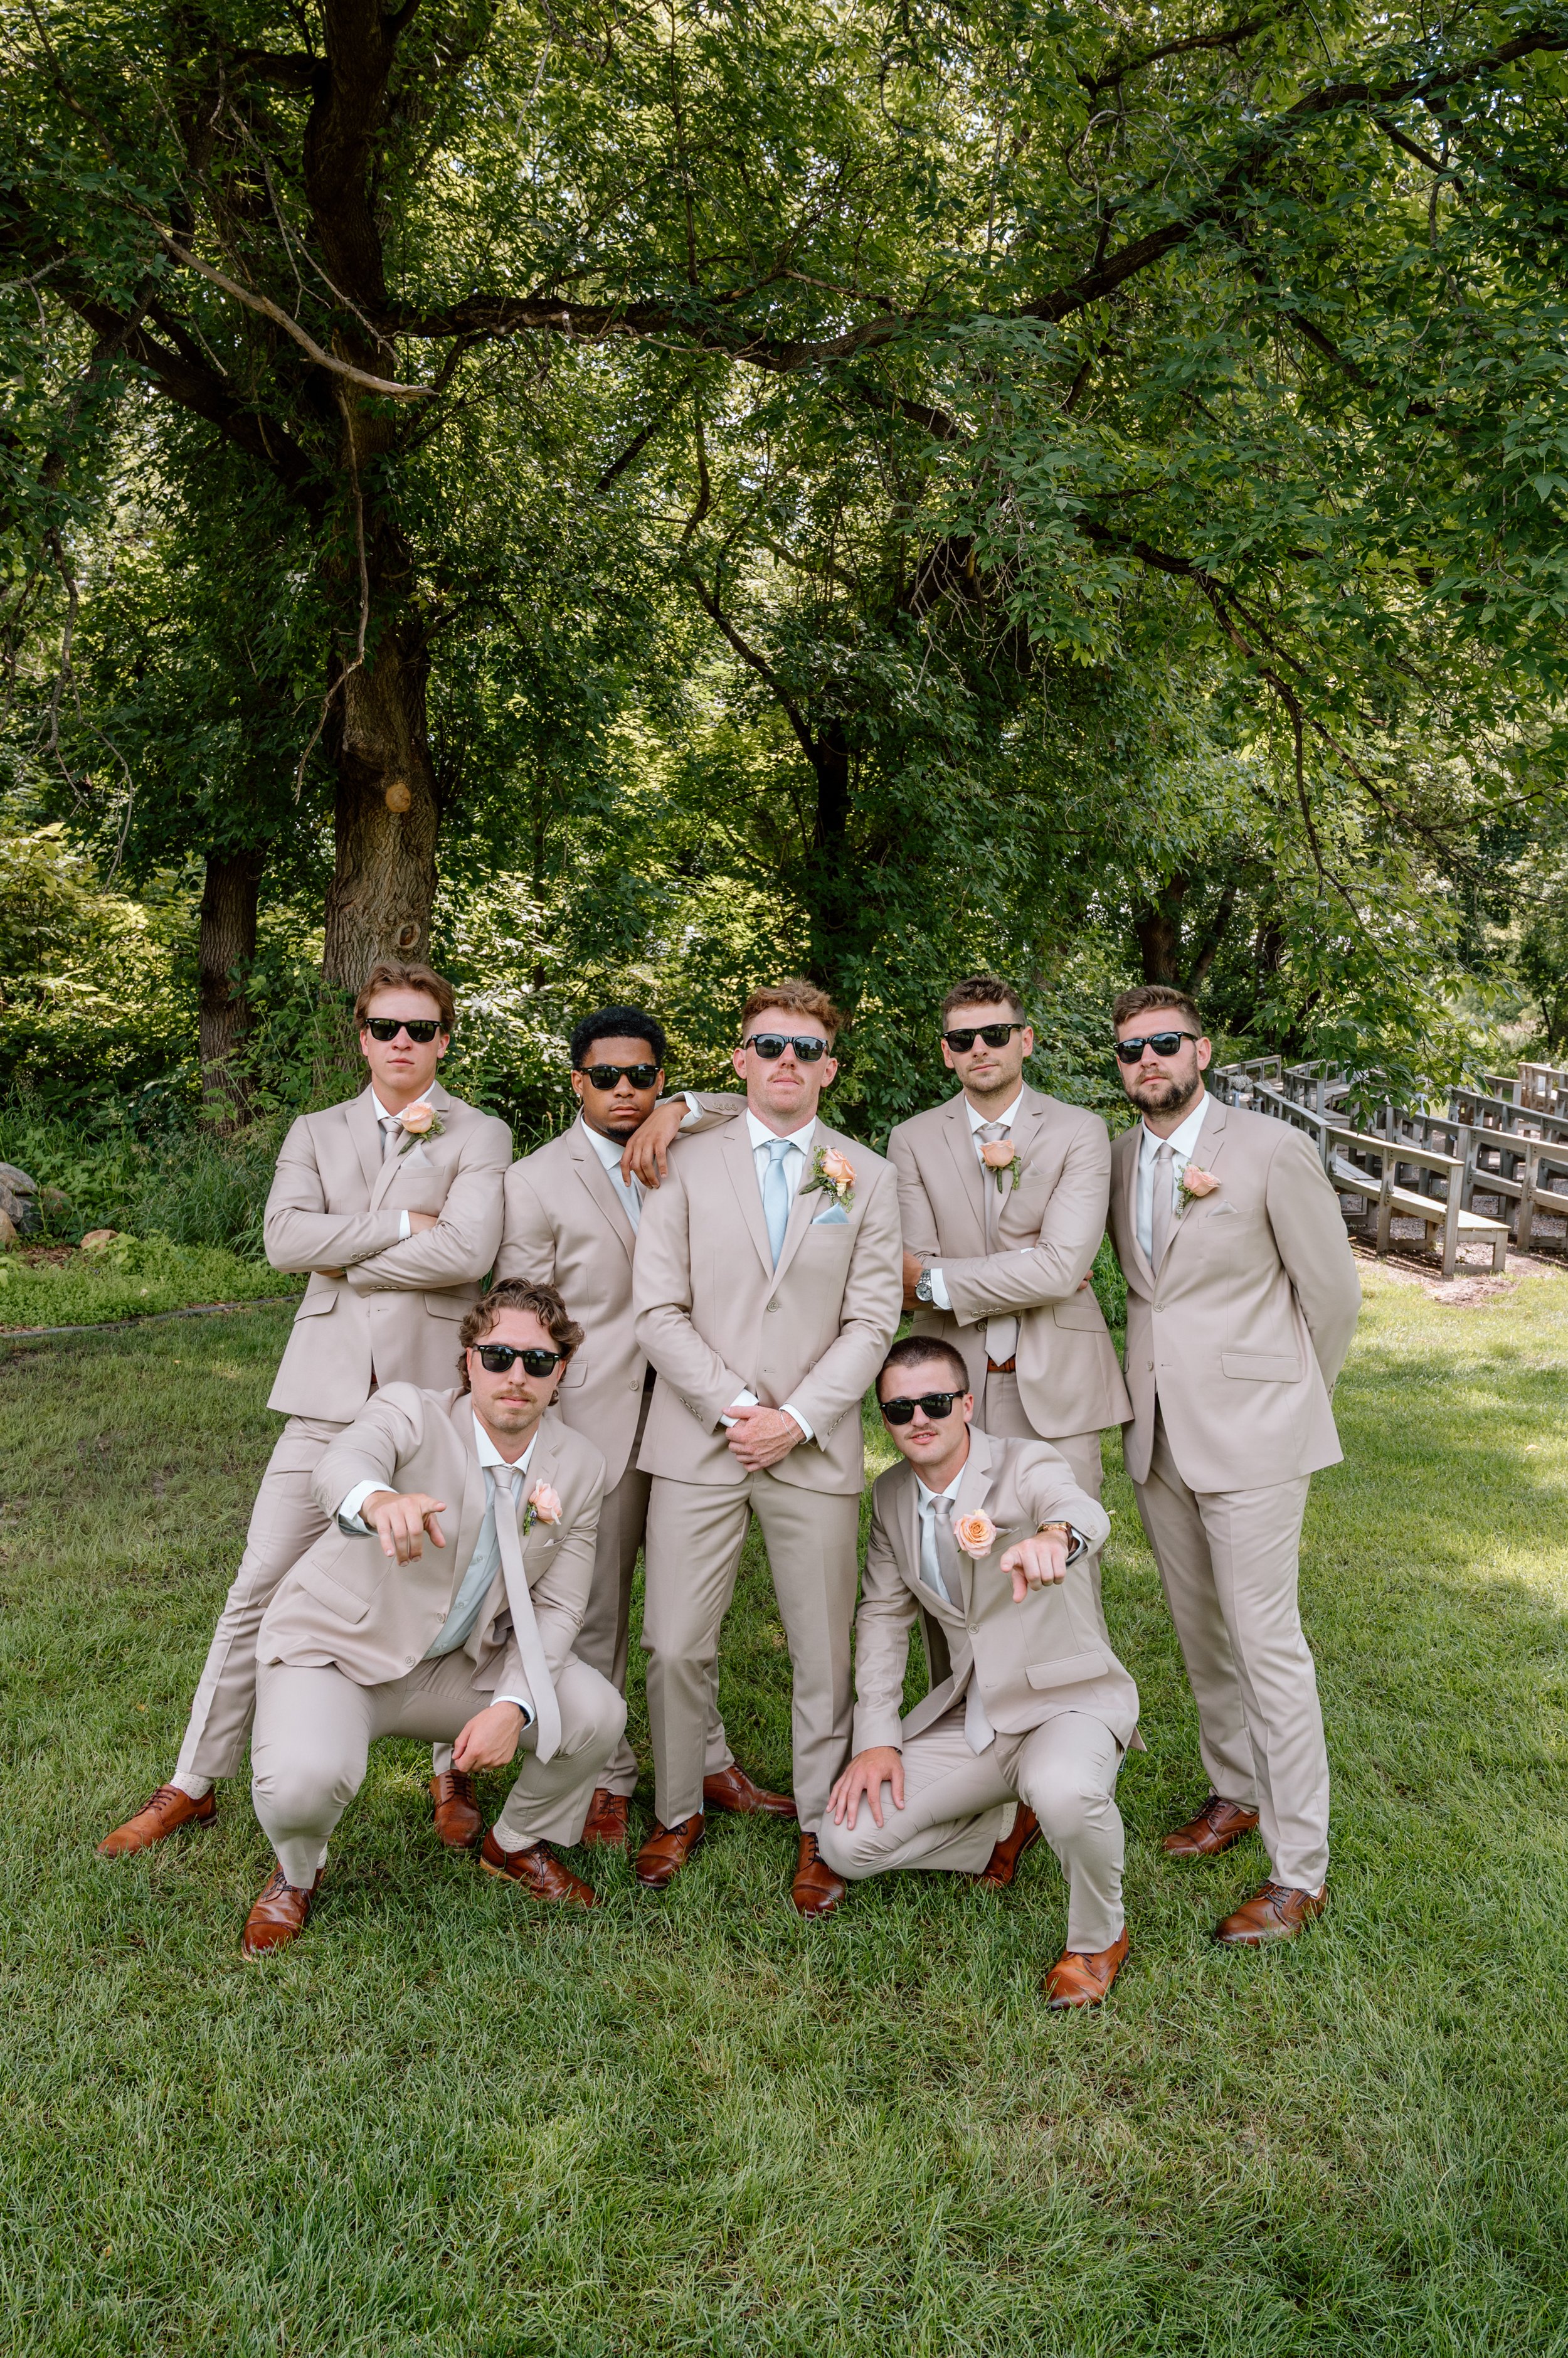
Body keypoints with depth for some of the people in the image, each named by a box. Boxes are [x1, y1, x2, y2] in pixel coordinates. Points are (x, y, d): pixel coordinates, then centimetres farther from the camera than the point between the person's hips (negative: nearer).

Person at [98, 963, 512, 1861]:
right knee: (260, 1587, 4)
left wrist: (345, 1257, -7)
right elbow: (285, 1237, -5)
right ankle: (194, 1783, 19)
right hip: (332, 1393, 2)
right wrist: (399, 1225, -11)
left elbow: (468, 1251, -15)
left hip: (434, 1390, -2)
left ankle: (451, 1774, 27)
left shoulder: (481, 1137, 2)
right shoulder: (316, 1133, 12)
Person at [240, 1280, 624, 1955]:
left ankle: (518, 1843, 18)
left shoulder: (579, 1468, -6)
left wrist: (512, 1706, -21)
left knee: (596, 1717, -15)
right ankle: (297, 1873, 8)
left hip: (461, 1664, 4)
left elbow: (555, 1607, -4)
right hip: (338, 1647, -4)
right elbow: (342, 1466, -43)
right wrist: (378, 1499, -68)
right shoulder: (410, 1413, -19)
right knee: (303, 1781, -32)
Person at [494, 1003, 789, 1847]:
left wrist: (679, 1112, -12)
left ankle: (706, 1762, 29)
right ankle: (604, 1780, 22)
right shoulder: (535, 1183, -4)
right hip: (593, 1421, -4)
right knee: (594, 1610, 6)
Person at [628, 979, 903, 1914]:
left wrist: (797, 1418, -9)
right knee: (676, 1648, 4)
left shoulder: (868, 1177, 7)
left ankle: (820, 1830, 23)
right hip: (697, 1442, 0)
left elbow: (872, 1321, 2)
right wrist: (733, 1406, -10)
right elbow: (659, 1308, 0)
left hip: (815, 1448, 0)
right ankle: (679, 1812, 25)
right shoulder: (687, 1163, 5)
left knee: (824, 1654, 6)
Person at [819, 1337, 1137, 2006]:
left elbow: (1081, 1511, -40)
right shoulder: (891, 1496, 3)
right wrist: (876, 1738, -2)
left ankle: (1098, 1937, -6)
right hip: (970, 1716, 5)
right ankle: (1001, 1834, 16)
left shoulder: (1026, 1466, -16)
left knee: (1063, 1793, -39)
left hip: (1068, 1701, -5)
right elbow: (882, 1615, 10)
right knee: (846, 1843, -9)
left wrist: (1053, 1536, -66)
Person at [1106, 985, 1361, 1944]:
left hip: (1250, 1434, -6)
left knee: (1268, 1647, -3)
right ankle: (1237, 1792, 37)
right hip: (1159, 1434, 6)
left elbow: (1334, 1291, -4)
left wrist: (1289, 1404, 5)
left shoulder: (1273, 1150, -11)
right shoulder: (1118, 1160, 6)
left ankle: (1300, 1872, 8)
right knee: (1200, 1632, 17)